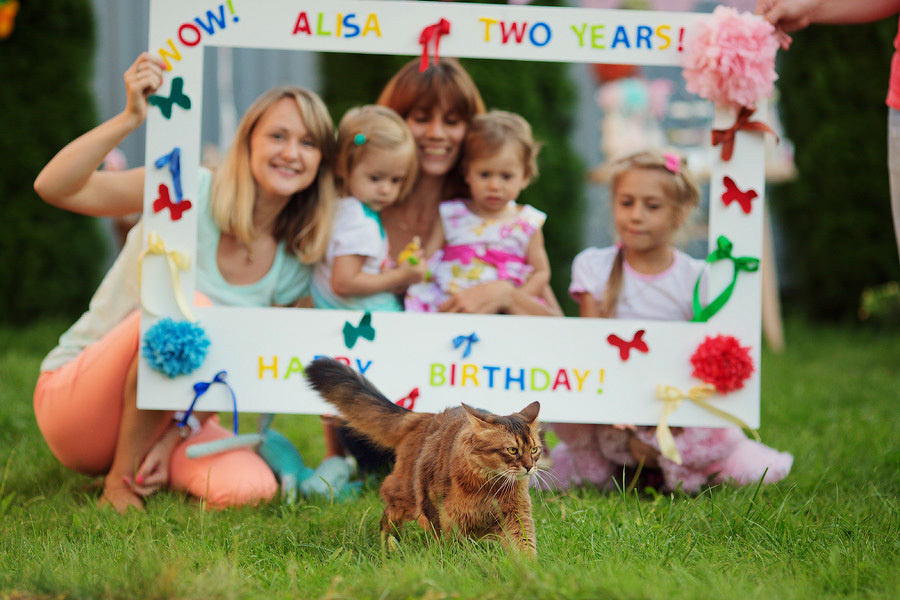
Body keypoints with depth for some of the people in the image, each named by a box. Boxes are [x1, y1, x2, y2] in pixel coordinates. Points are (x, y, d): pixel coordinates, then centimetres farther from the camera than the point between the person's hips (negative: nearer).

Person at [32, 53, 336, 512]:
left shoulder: (294, 266, 1)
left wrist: (176, 438, -14)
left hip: (167, 416, 5)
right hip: (73, 398, -5)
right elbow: (53, 187, -25)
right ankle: (120, 480, -16)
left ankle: (145, 468, 7)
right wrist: (132, 117, -37)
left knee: (250, 488, -27)